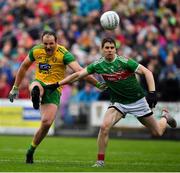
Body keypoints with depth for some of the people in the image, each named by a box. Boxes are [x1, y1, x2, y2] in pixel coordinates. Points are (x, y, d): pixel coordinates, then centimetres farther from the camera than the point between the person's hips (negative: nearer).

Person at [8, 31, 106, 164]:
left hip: (54, 89, -3)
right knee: (35, 88, -36)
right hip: (40, 83, 3)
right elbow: (24, 67, 15)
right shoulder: (36, 51, -1)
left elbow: (79, 70, -24)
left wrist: (97, 84, -35)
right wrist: (15, 88, 16)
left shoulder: (63, 54, -14)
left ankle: (31, 151, 5)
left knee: (47, 123, -10)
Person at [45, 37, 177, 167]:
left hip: (137, 101, -2)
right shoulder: (98, 65, -8)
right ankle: (100, 161, -10)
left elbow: (147, 72, -18)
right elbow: (78, 75, -1)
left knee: (157, 132, 5)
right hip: (118, 102, 2)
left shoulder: (124, 62, -19)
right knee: (104, 127, -23)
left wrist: (152, 92, -30)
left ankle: (165, 116, 41)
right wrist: (57, 84, -3)